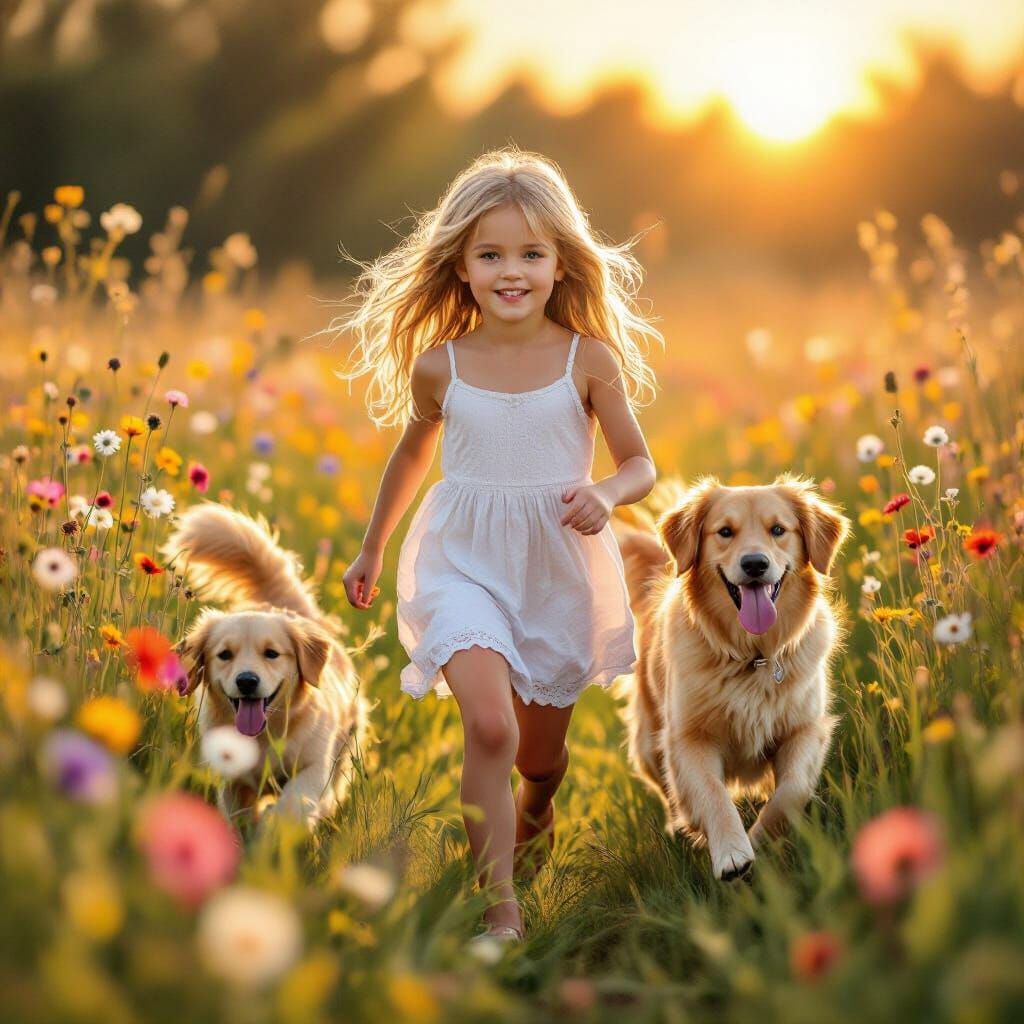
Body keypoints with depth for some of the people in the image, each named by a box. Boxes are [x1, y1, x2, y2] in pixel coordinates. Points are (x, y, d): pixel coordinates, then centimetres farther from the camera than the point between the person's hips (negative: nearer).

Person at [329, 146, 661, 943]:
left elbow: (641, 465, 0)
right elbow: (414, 454, 15)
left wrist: (607, 495, -24)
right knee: (489, 727, -25)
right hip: (466, 564, -1)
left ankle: (535, 819, 53)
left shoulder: (589, 359, -8)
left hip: (559, 569, 1)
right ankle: (500, 910, -18)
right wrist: (372, 550, 25)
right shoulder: (438, 366, -4)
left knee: (540, 754, 16)